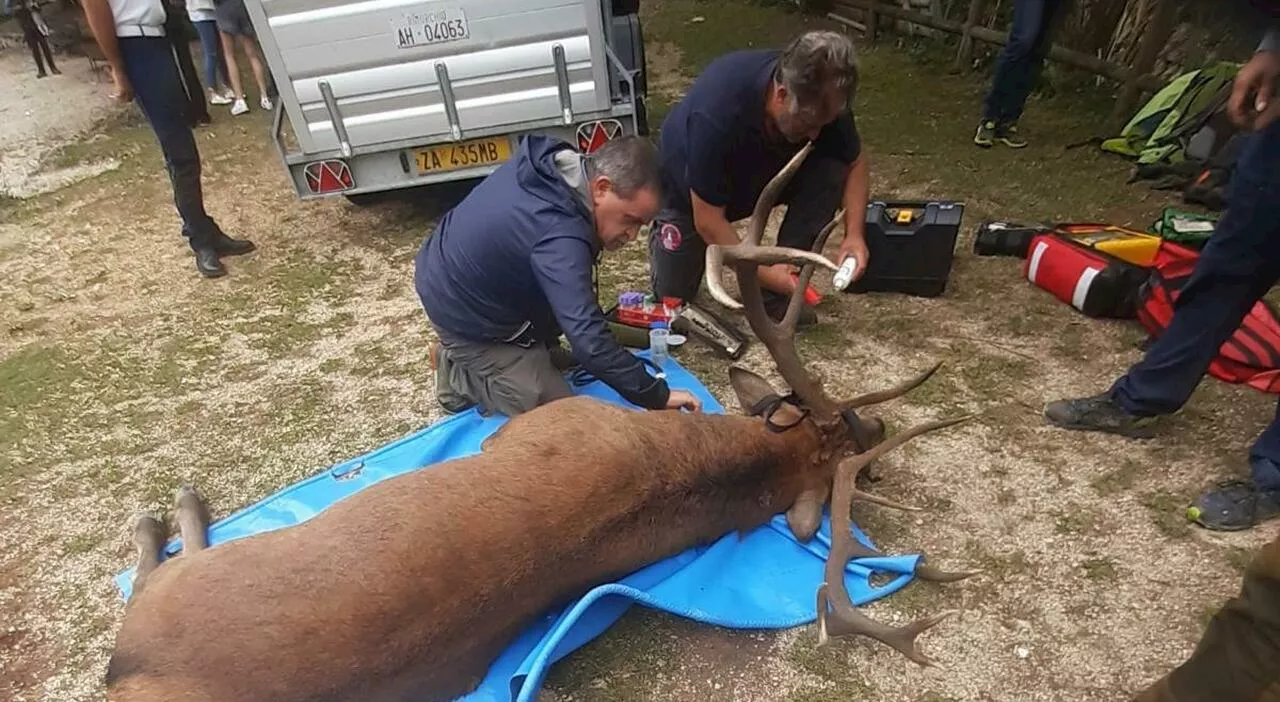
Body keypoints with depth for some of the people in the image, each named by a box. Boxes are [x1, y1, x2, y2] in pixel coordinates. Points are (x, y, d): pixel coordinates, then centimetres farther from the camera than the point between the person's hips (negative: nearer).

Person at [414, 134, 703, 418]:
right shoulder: (560, 238, -38)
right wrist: (657, 397, -32)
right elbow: (590, 343, -40)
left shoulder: (549, 159, -10)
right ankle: (458, 372, 8)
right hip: (466, 318, -9)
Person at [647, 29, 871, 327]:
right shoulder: (717, 112, -41)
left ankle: (779, 292, -11)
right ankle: (663, 229, 28)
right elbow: (708, 221, -33)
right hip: (689, 189, -3)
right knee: (672, 294, -4)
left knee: (831, 171, -23)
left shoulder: (824, 99, -26)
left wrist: (854, 234, -23)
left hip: (761, 174, 4)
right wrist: (760, 272, -34)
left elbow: (854, 163, -8)